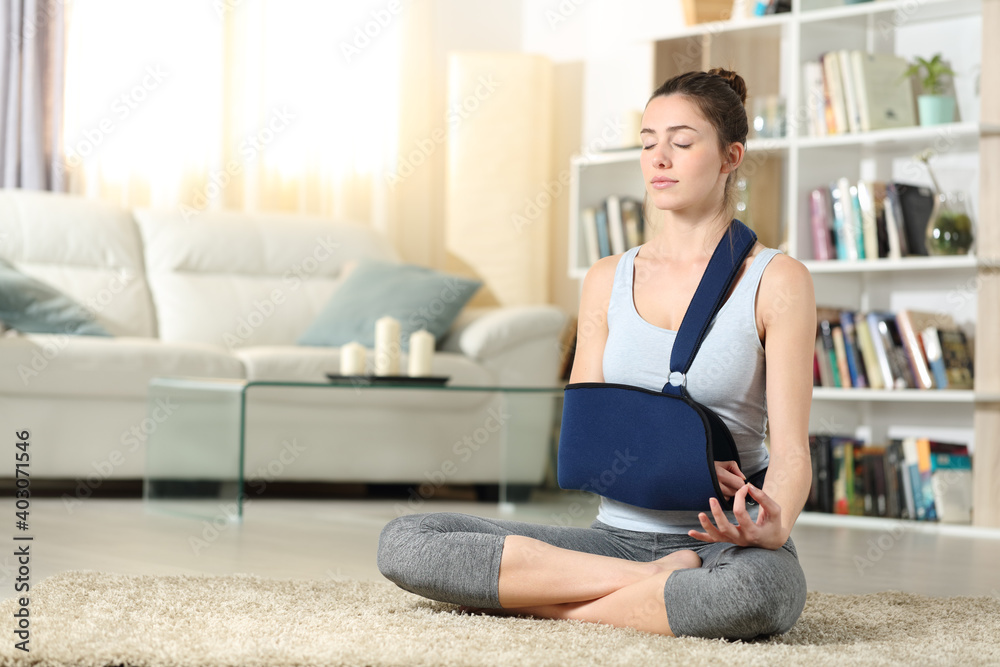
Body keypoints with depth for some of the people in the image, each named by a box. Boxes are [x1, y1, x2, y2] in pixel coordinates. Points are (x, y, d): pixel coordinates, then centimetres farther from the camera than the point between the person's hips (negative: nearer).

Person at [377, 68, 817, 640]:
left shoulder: (777, 281, 1)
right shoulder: (609, 280, 14)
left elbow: (791, 450, -7)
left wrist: (772, 527, -30)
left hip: (724, 542, -4)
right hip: (618, 534, 4)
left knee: (760, 589, -44)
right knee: (403, 541, -16)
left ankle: (542, 603, -22)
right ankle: (654, 584, -18)